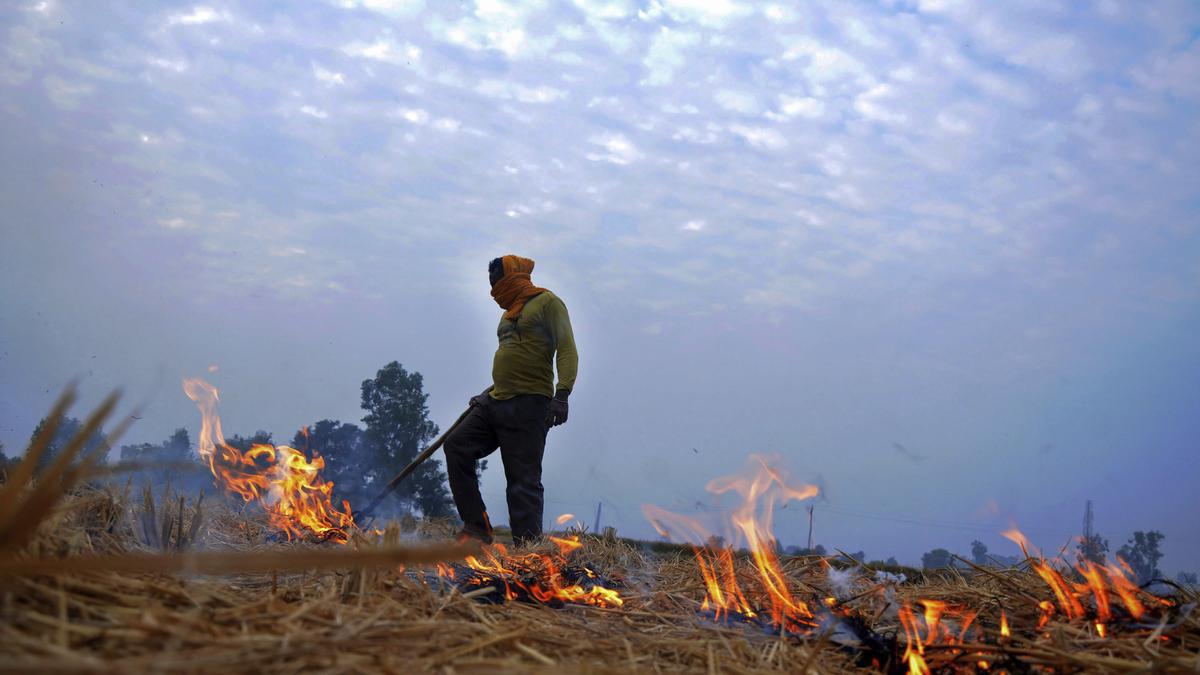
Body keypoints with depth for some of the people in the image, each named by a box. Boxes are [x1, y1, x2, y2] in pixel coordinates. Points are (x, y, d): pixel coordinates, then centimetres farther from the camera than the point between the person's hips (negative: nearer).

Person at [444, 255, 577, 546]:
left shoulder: (547, 302, -3)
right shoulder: (509, 314, 23)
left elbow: (567, 350, -13)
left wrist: (561, 394, -24)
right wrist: (488, 393, 29)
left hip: (529, 405, -9)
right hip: (497, 402, 9)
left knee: (523, 482, -8)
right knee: (456, 446, 0)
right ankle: (477, 527, 2)